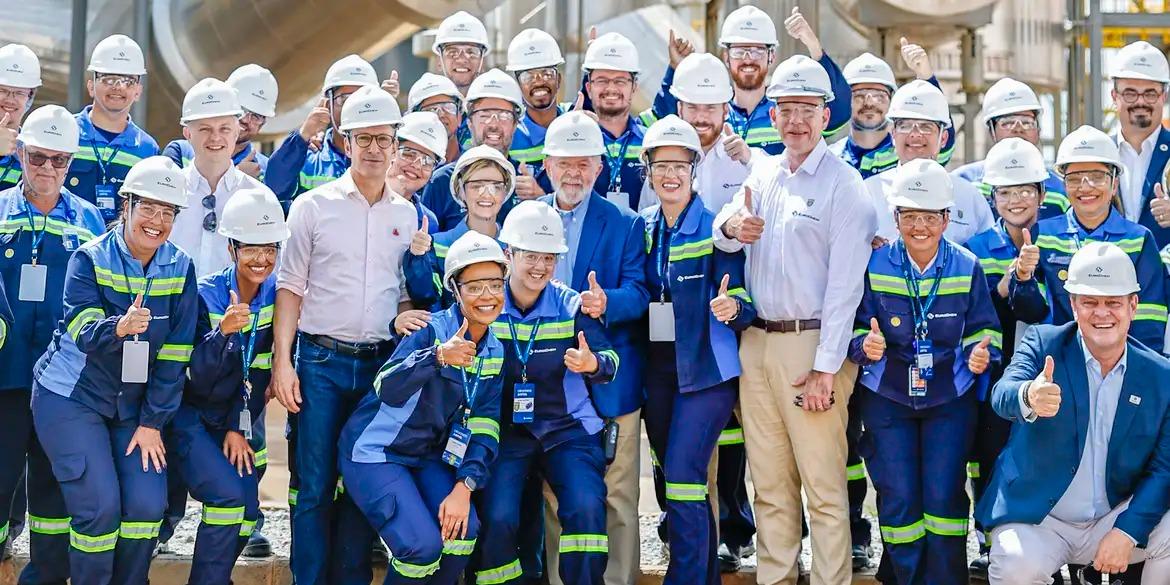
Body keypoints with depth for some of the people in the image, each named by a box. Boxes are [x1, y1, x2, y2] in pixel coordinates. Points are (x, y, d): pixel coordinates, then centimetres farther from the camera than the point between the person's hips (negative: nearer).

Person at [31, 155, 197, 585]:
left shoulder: (180, 268, -3)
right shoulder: (90, 259, -11)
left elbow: (176, 351, -3)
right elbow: (84, 332, -25)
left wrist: (153, 422, -7)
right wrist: (119, 327, -48)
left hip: (133, 405, 3)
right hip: (71, 399, -3)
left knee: (147, 503, -9)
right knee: (99, 505, -14)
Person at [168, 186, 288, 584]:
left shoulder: (275, 294, -6)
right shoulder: (205, 295, -17)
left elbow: (259, 373, -2)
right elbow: (196, 379, -21)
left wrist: (239, 429, -8)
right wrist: (223, 332, -36)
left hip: (235, 418, 5)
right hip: (189, 414, -4)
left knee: (246, 512, -1)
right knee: (227, 495, -22)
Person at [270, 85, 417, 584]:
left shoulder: (407, 215, 9)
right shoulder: (313, 206, 1)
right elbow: (290, 289, 0)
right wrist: (282, 361, -8)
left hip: (382, 363, 3)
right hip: (322, 360, -2)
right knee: (314, 486, -1)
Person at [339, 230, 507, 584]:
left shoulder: (496, 352, 1)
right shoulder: (433, 330, -18)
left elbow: (484, 427, -2)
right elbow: (388, 389, -34)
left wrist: (464, 487, -16)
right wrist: (439, 356, -50)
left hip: (426, 458, 6)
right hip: (374, 453, -6)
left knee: (463, 531, -17)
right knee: (424, 545, -23)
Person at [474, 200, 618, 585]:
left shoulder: (572, 306, -4)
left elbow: (608, 361, -14)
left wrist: (593, 363, -38)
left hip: (568, 428, 0)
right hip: (505, 430, 0)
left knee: (585, 509, -20)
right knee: (497, 518, -17)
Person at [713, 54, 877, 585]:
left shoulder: (844, 185, -6)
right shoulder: (763, 174, 13)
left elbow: (845, 284, -11)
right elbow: (723, 236, 4)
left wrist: (826, 367, -16)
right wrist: (731, 228, -21)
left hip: (812, 344, -6)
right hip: (756, 342, 6)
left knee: (823, 485, -4)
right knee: (768, 482, 12)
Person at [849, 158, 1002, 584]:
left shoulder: (967, 267, -2)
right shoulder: (876, 265, -4)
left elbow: (982, 328, 5)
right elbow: (858, 326, 1)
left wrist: (982, 352, -17)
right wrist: (865, 346, -22)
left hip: (951, 396, 0)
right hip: (887, 395, 0)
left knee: (944, 496, -4)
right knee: (898, 497, -2)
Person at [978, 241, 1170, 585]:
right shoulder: (1043, 343, -5)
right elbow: (1003, 395, -24)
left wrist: (1128, 531, -17)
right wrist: (1029, 397, -50)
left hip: (1113, 521, 2)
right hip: (1037, 521, -2)